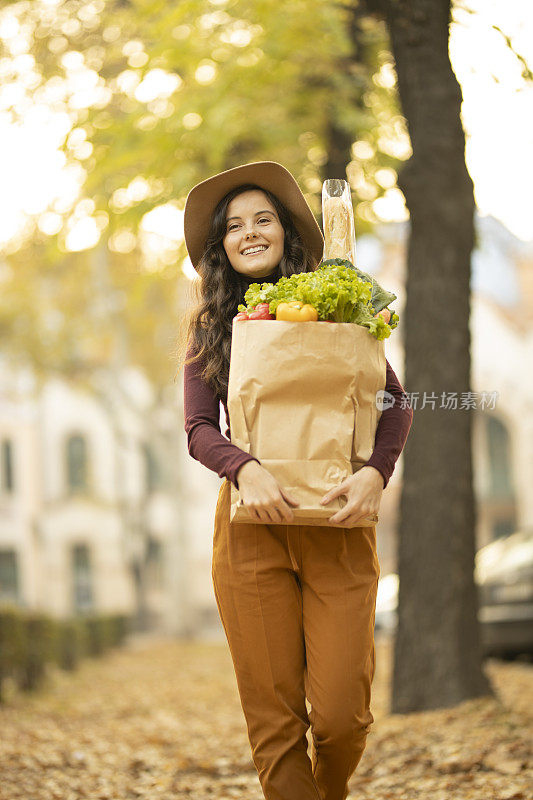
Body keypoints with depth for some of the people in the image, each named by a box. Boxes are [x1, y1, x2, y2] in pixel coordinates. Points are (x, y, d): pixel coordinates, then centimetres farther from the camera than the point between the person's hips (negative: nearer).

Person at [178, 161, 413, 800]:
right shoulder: (210, 327, 12)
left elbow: (394, 400, 5)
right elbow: (200, 429, 3)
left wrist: (376, 470, -14)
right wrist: (246, 470, -18)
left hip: (339, 525, -1)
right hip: (252, 528, 1)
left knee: (340, 714, -5)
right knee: (273, 717, -3)